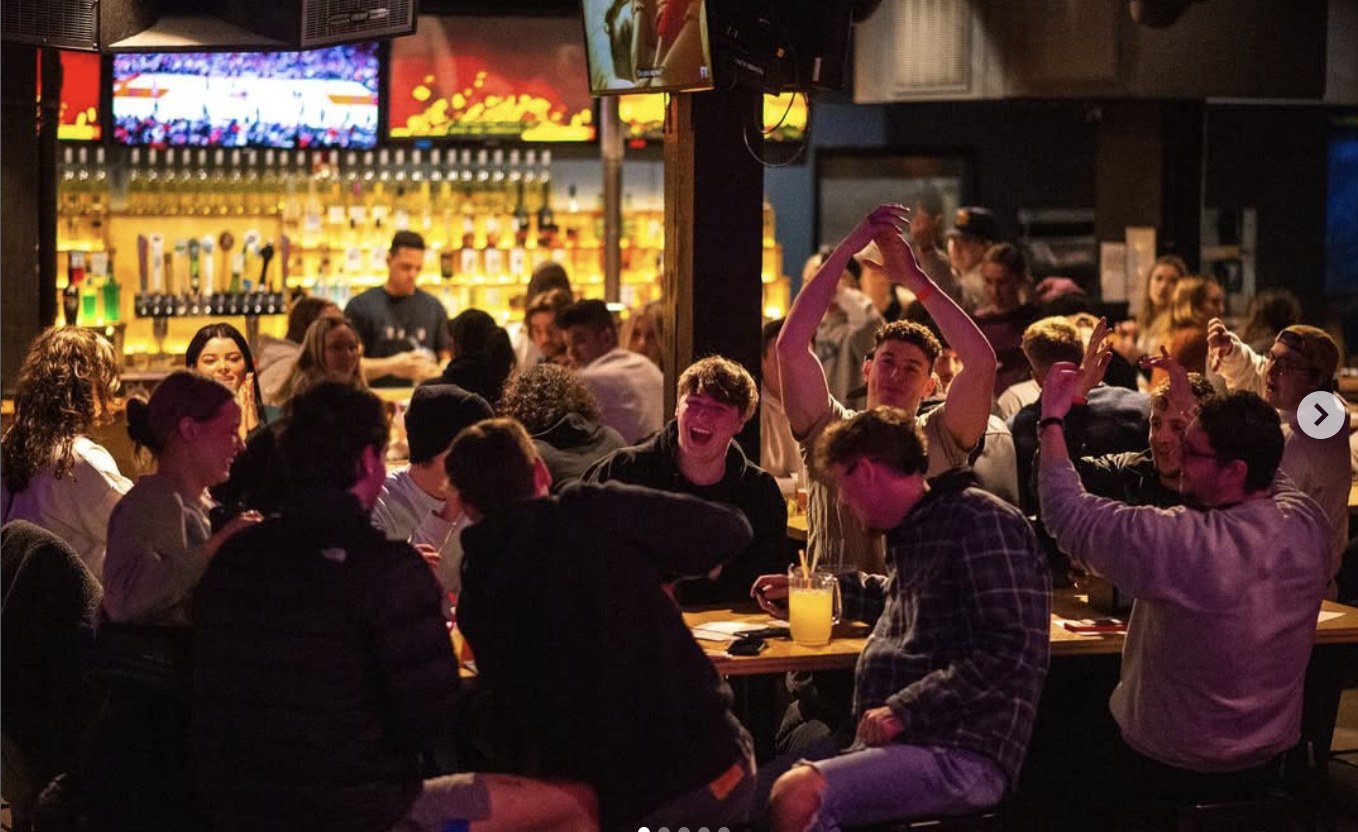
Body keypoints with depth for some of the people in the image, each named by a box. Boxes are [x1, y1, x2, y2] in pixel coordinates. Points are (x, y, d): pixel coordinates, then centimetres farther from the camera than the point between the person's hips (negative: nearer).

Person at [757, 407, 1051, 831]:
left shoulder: (980, 522, -9)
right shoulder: (917, 530, 19)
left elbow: (1012, 649, -19)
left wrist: (904, 709, -21)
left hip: (961, 754, -9)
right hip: (898, 741, 9)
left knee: (795, 797, -30)